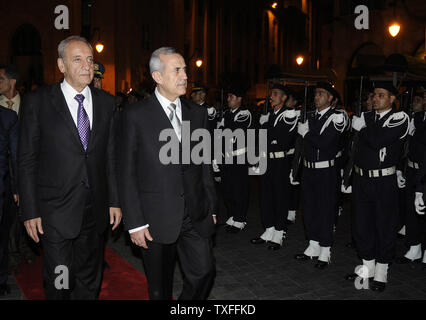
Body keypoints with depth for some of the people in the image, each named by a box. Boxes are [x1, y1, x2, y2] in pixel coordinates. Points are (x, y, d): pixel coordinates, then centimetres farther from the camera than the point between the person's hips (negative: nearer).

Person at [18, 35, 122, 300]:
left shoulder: (106, 102, 6)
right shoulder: (38, 101, -5)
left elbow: (111, 156, 9)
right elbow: (27, 161, -4)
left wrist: (114, 201, 6)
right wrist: (30, 212, -7)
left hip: (96, 209, 4)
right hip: (56, 211, -3)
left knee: (90, 281, 16)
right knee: (58, 283, 5)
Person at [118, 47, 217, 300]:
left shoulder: (198, 113, 7)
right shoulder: (136, 115, -6)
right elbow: (127, 173, -6)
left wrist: (212, 208, 11)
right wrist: (135, 222, -10)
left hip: (196, 217, 3)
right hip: (157, 219, -3)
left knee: (204, 272, 5)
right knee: (160, 287, 12)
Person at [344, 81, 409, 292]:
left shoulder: (399, 118, -8)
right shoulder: (365, 117, 10)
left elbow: (377, 141, -25)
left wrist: (361, 128, -8)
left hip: (384, 182, -5)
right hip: (361, 179, 6)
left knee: (385, 226, 6)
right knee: (361, 225, 12)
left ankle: (381, 274, 20)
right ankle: (367, 268, 29)